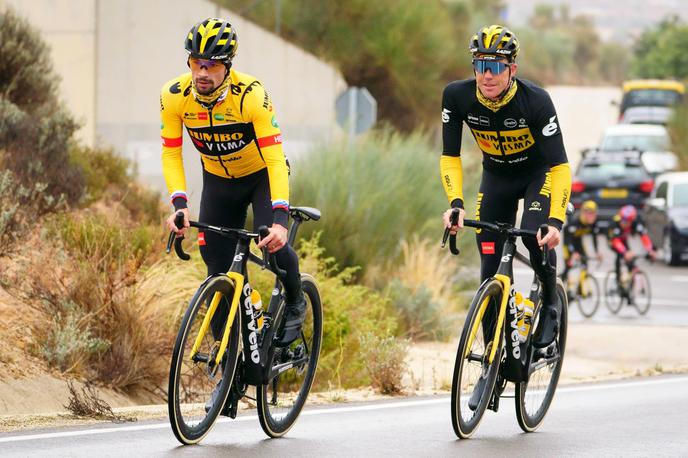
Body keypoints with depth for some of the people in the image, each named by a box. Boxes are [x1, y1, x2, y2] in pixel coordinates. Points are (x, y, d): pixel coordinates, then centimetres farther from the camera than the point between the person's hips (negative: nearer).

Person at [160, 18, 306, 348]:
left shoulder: (251, 95, -33)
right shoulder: (174, 96, -23)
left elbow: (275, 159, -35)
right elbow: (171, 154, -16)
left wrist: (280, 219, -44)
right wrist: (179, 204, -31)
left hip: (262, 175, -3)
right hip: (218, 180, 3)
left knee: (272, 243, -23)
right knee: (217, 261, -3)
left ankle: (295, 305, 7)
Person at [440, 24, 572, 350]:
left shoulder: (535, 101, -33)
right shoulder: (457, 96, -25)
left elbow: (559, 165, -33)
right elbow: (450, 157, -17)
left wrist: (556, 221, -44)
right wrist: (456, 204, -33)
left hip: (539, 172, -3)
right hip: (496, 174, 3)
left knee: (535, 234, -29)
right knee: (491, 267, -5)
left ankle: (550, 304, -1)